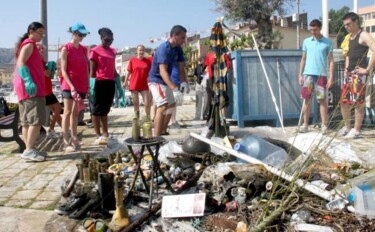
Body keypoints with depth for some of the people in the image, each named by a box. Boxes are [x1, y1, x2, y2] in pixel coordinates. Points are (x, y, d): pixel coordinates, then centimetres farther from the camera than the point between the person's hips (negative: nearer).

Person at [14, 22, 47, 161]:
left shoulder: (29, 45, 25)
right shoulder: (29, 44, -5)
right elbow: (21, 63, -18)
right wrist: (28, 81, -29)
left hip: (26, 89, 11)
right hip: (31, 88, -11)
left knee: (27, 121, 9)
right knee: (36, 119, -15)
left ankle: (29, 150, 12)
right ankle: (29, 150, -17)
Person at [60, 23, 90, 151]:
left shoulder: (84, 49, 13)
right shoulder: (66, 49, -5)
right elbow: (63, 70, -9)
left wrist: (88, 86, 7)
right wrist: (71, 87, -18)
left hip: (81, 86, 6)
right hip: (69, 85, -6)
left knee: (76, 112, 11)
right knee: (67, 112, -6)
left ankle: (74, 139, 18)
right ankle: (66, 142, -5)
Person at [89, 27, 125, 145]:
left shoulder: (112, 51, 14)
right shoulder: (95, 51, -4)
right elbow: (92, 70, -7)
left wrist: (119, 87, 16)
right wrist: (92, 86, -14)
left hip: (110, 83, 6)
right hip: (99, 83, -6)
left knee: (105, 110, 12)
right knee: (97, 110, 1)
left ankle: (105, 134, 18)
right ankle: (98, 136, 4)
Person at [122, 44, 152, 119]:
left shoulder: (148, 61, 2)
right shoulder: (132, 60, 0)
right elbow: (129, 72, 6)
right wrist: (125, 82, 6)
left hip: (144, 85, 0)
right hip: (134, 85, 0)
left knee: (147, 103, -4)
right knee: (136, 103, 8)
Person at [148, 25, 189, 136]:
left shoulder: (178, 49, 1)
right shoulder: (163, 49, -25)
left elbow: (181, 68, 2)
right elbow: (163, 71, -35)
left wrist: (184, 82, -18)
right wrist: (174, 88, -45)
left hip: (165, 81, 10)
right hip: (156, 80, -10)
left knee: (171, 105, 21)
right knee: (163, 106, -25)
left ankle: (163, 132, 34)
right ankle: (156, 137, -27)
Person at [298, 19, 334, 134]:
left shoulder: (328, 42, 2)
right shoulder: (306, 41, 10)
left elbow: (331, 60, 1)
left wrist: (331, 77, -6)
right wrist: (300, 74, 7)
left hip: (321, 75, -2)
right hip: (308, 74, 2)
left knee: (322, 100, 1)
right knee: (307, 99, 4)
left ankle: (324, 125, 6)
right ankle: (305, 124, 11)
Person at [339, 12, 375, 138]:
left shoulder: (363, 35, -9)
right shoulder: (350, 37, 18)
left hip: (359, 74, -9)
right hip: (349, 74, 9)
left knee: (358, 103, -4)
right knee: (344, 102, 10)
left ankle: (356, 130, 4)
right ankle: (347, 127, 24)